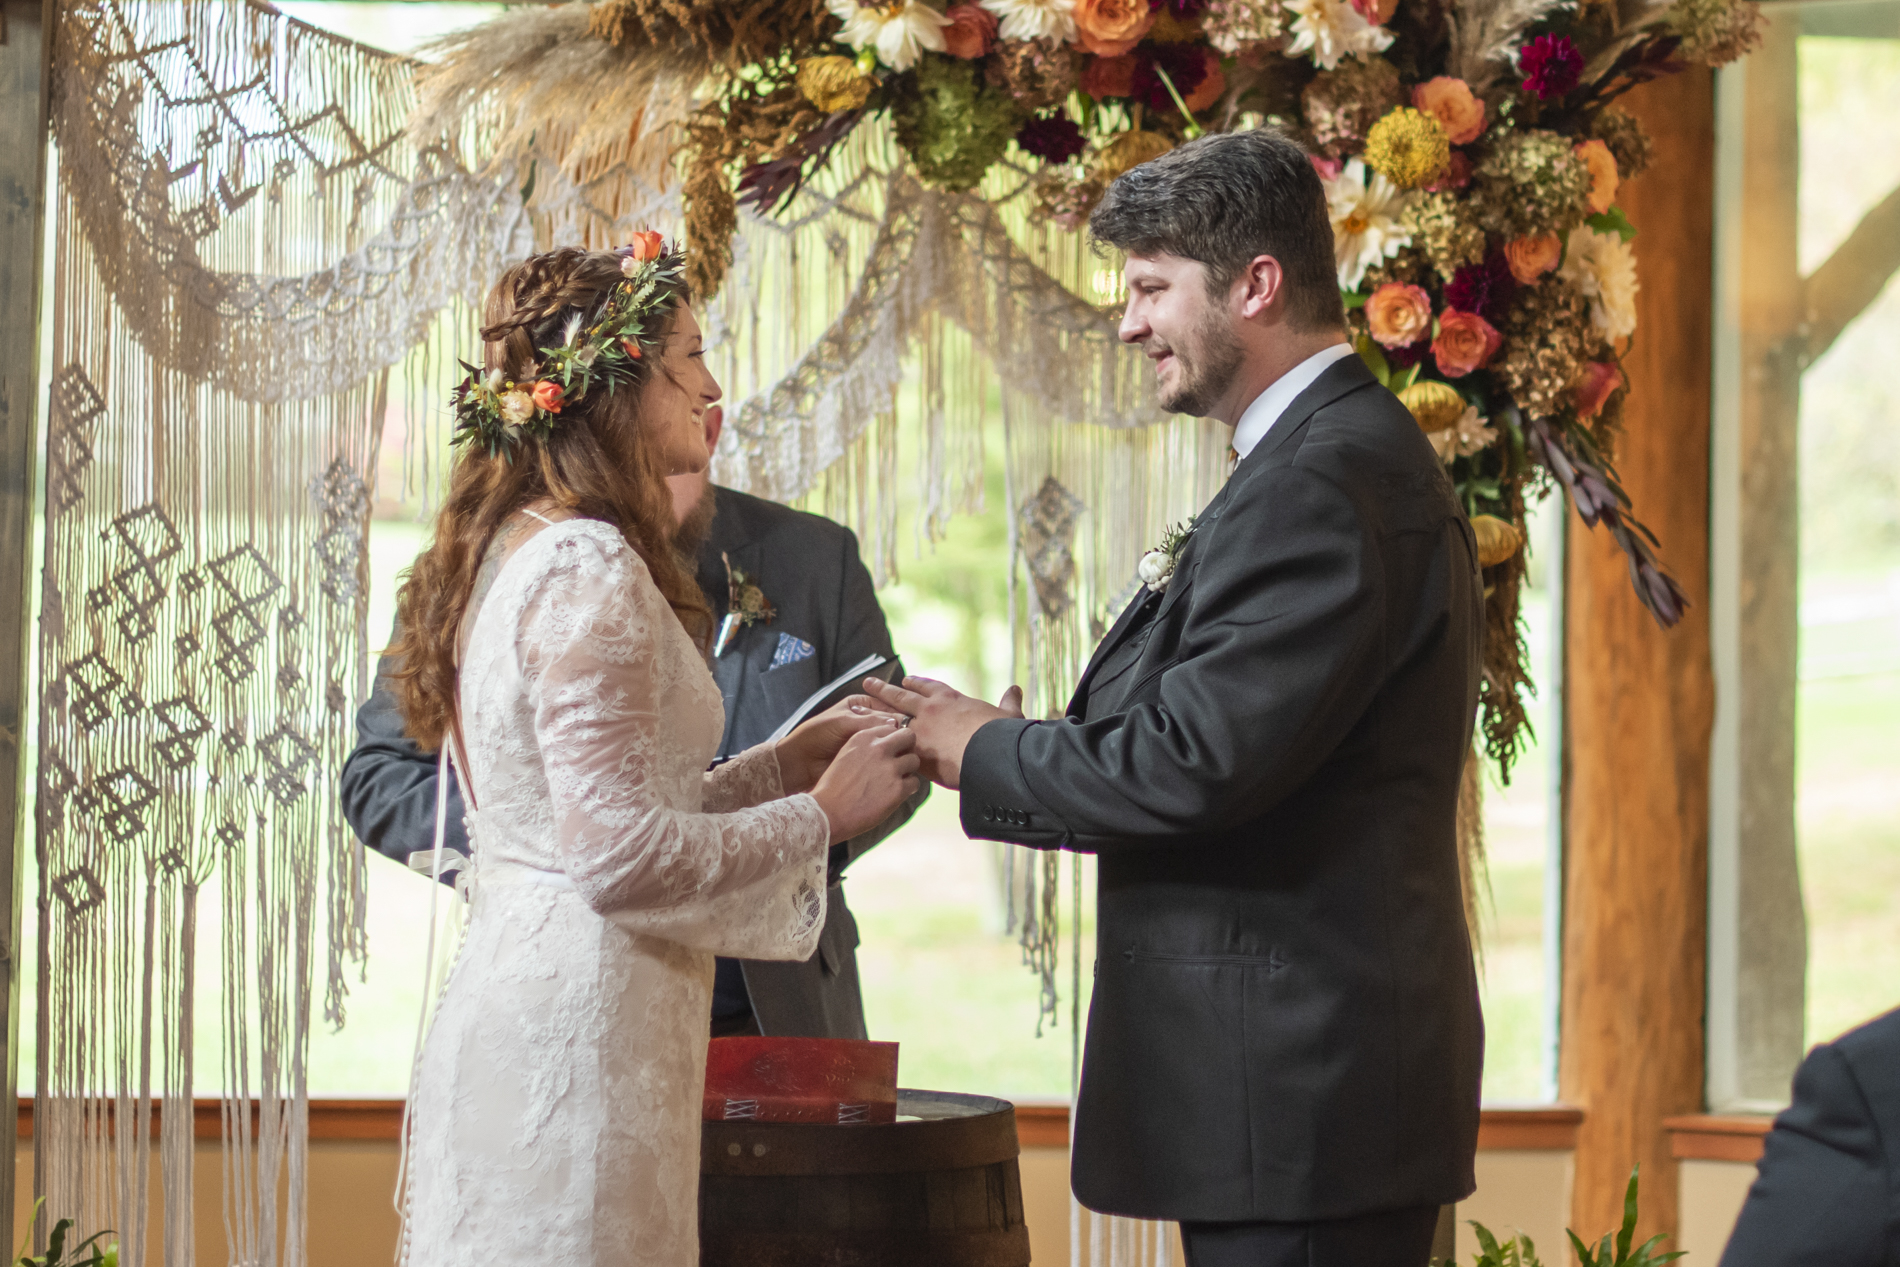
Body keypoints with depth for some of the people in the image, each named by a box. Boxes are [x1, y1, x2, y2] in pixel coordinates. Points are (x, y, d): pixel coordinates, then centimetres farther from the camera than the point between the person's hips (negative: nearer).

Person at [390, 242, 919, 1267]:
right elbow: (619, 855, -21)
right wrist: (821, 814, -9)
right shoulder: (588, 567, -15)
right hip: (579, 1023, -10)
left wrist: (783, 763, 16)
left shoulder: (508, 552, 15)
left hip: (515, 997, 10)